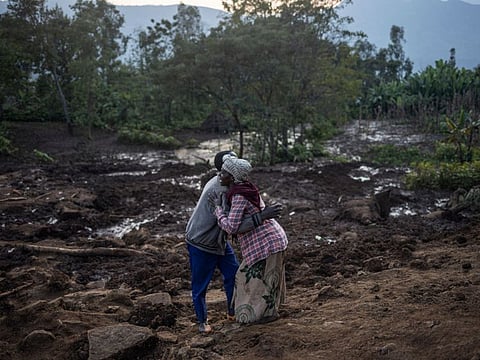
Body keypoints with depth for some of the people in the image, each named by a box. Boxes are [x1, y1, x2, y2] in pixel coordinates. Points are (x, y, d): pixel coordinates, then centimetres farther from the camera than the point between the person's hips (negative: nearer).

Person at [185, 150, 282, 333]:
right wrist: (262, 216, -41)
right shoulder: (219, 193, -34)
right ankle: (202, 321, 26)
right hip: (201, 244, -9)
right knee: (200, 285, 7)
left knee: (233, 275, 11)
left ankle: (233, 312, 28)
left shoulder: (220, 183, -4)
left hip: (218, 241, 9)